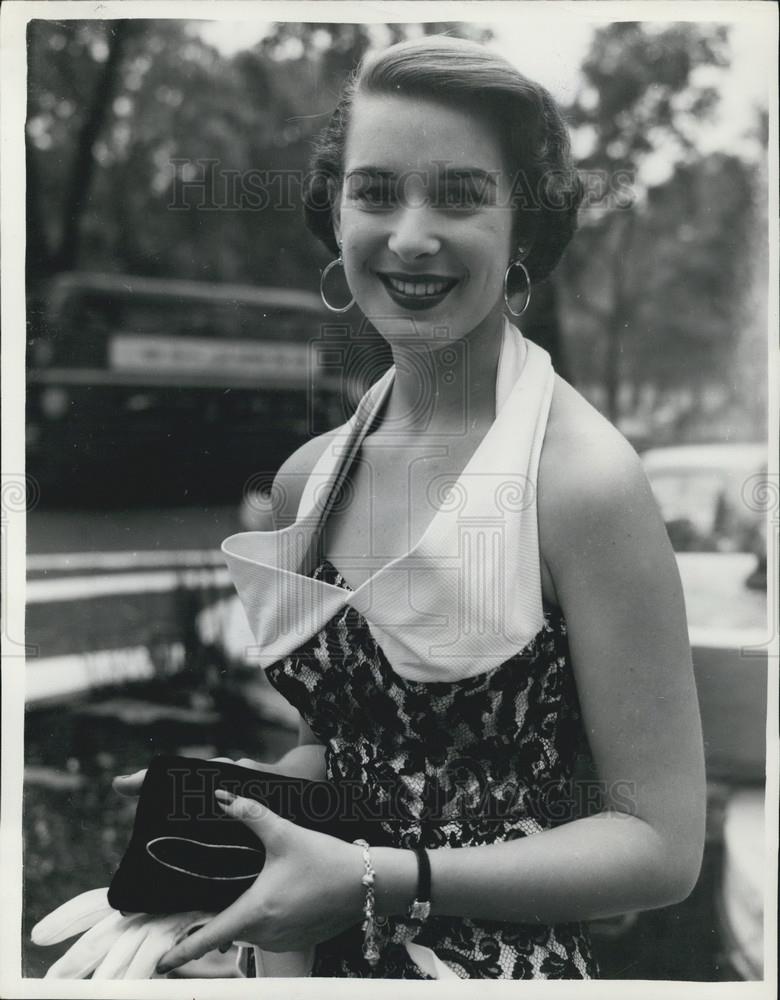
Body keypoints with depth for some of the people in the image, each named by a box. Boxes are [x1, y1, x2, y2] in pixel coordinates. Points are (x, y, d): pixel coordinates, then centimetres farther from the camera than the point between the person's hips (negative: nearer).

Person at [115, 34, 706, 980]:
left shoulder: (580, 477, -17)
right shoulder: (309, 477, 0)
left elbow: (661, 845, -14)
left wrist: (378, 879, -21)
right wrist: (220, 791, -4)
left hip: (502, 962, -5)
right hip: (329, 955, 5)